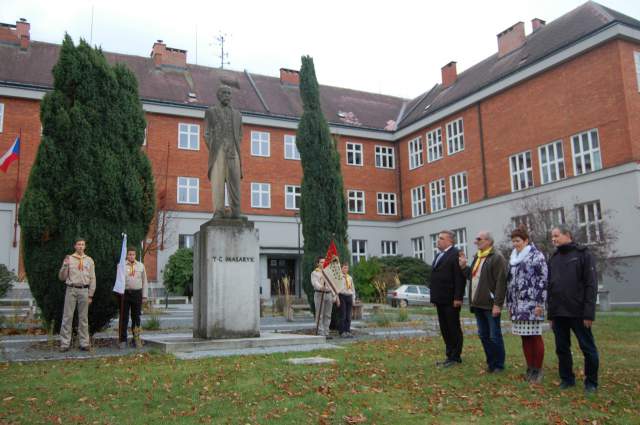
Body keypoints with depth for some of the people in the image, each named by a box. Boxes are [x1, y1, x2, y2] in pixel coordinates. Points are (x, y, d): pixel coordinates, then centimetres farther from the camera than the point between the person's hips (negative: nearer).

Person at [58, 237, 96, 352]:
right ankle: (65, 343, 4)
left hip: (84, 290, 1)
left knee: (84, 317, 6)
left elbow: (92, 278, 9)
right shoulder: (69, 259, 5)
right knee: (67, 316, -1)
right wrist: (65, 266, -13)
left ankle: (84, 343, 11)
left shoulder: (89, 260, 9)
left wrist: (90, 295, 4)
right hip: (71, 289, -1)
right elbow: (62, 277, 4)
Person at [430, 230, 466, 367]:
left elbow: (459, 278, -18)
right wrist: (435, 297, 15)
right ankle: (450, 355, 22)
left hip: (451, 300, -9)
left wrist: (458, 298, -21)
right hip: (441, 299, 9)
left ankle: (455, 357, 10)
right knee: (445, 329, 13)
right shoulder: (439, 255, 17)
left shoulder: (455, 255, -11)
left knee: (454, 328, 2)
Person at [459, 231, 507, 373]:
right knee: (483, 335, 14)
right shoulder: (477, 257, 16)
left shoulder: (497, 258, -12)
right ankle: (491, 362, 25)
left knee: (494, 336, 1)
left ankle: (499, 365, 13)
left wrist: (497, 304, -20)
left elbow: (501, 282, -17)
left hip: (490, 304, -8)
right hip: (478, 303, 8)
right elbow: (472, 276, 23)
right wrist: (464, 267, 6)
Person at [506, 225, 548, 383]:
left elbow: (543, 280, -10)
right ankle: (530, 368, 19)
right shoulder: (513, 258, 16)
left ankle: (538, 370, 8)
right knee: (525, 338, 10)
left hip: (532, 304, -6)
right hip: (518, 305, 7)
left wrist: (540, 304, -15)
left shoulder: (537, 256, -4)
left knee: (535, 337, -2)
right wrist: (510, 303, 16)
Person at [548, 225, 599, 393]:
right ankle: (567, 379, 23)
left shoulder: (583, 254, -2)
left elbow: (591, 284, -8)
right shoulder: (553, 258, 14)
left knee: (588, 348, 3)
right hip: (558, 313, 5)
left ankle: (591, 382, 17)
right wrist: (551, 314, 11)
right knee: (562, 348, 11)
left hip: (578, 312, -5)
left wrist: (589, 312, -15)